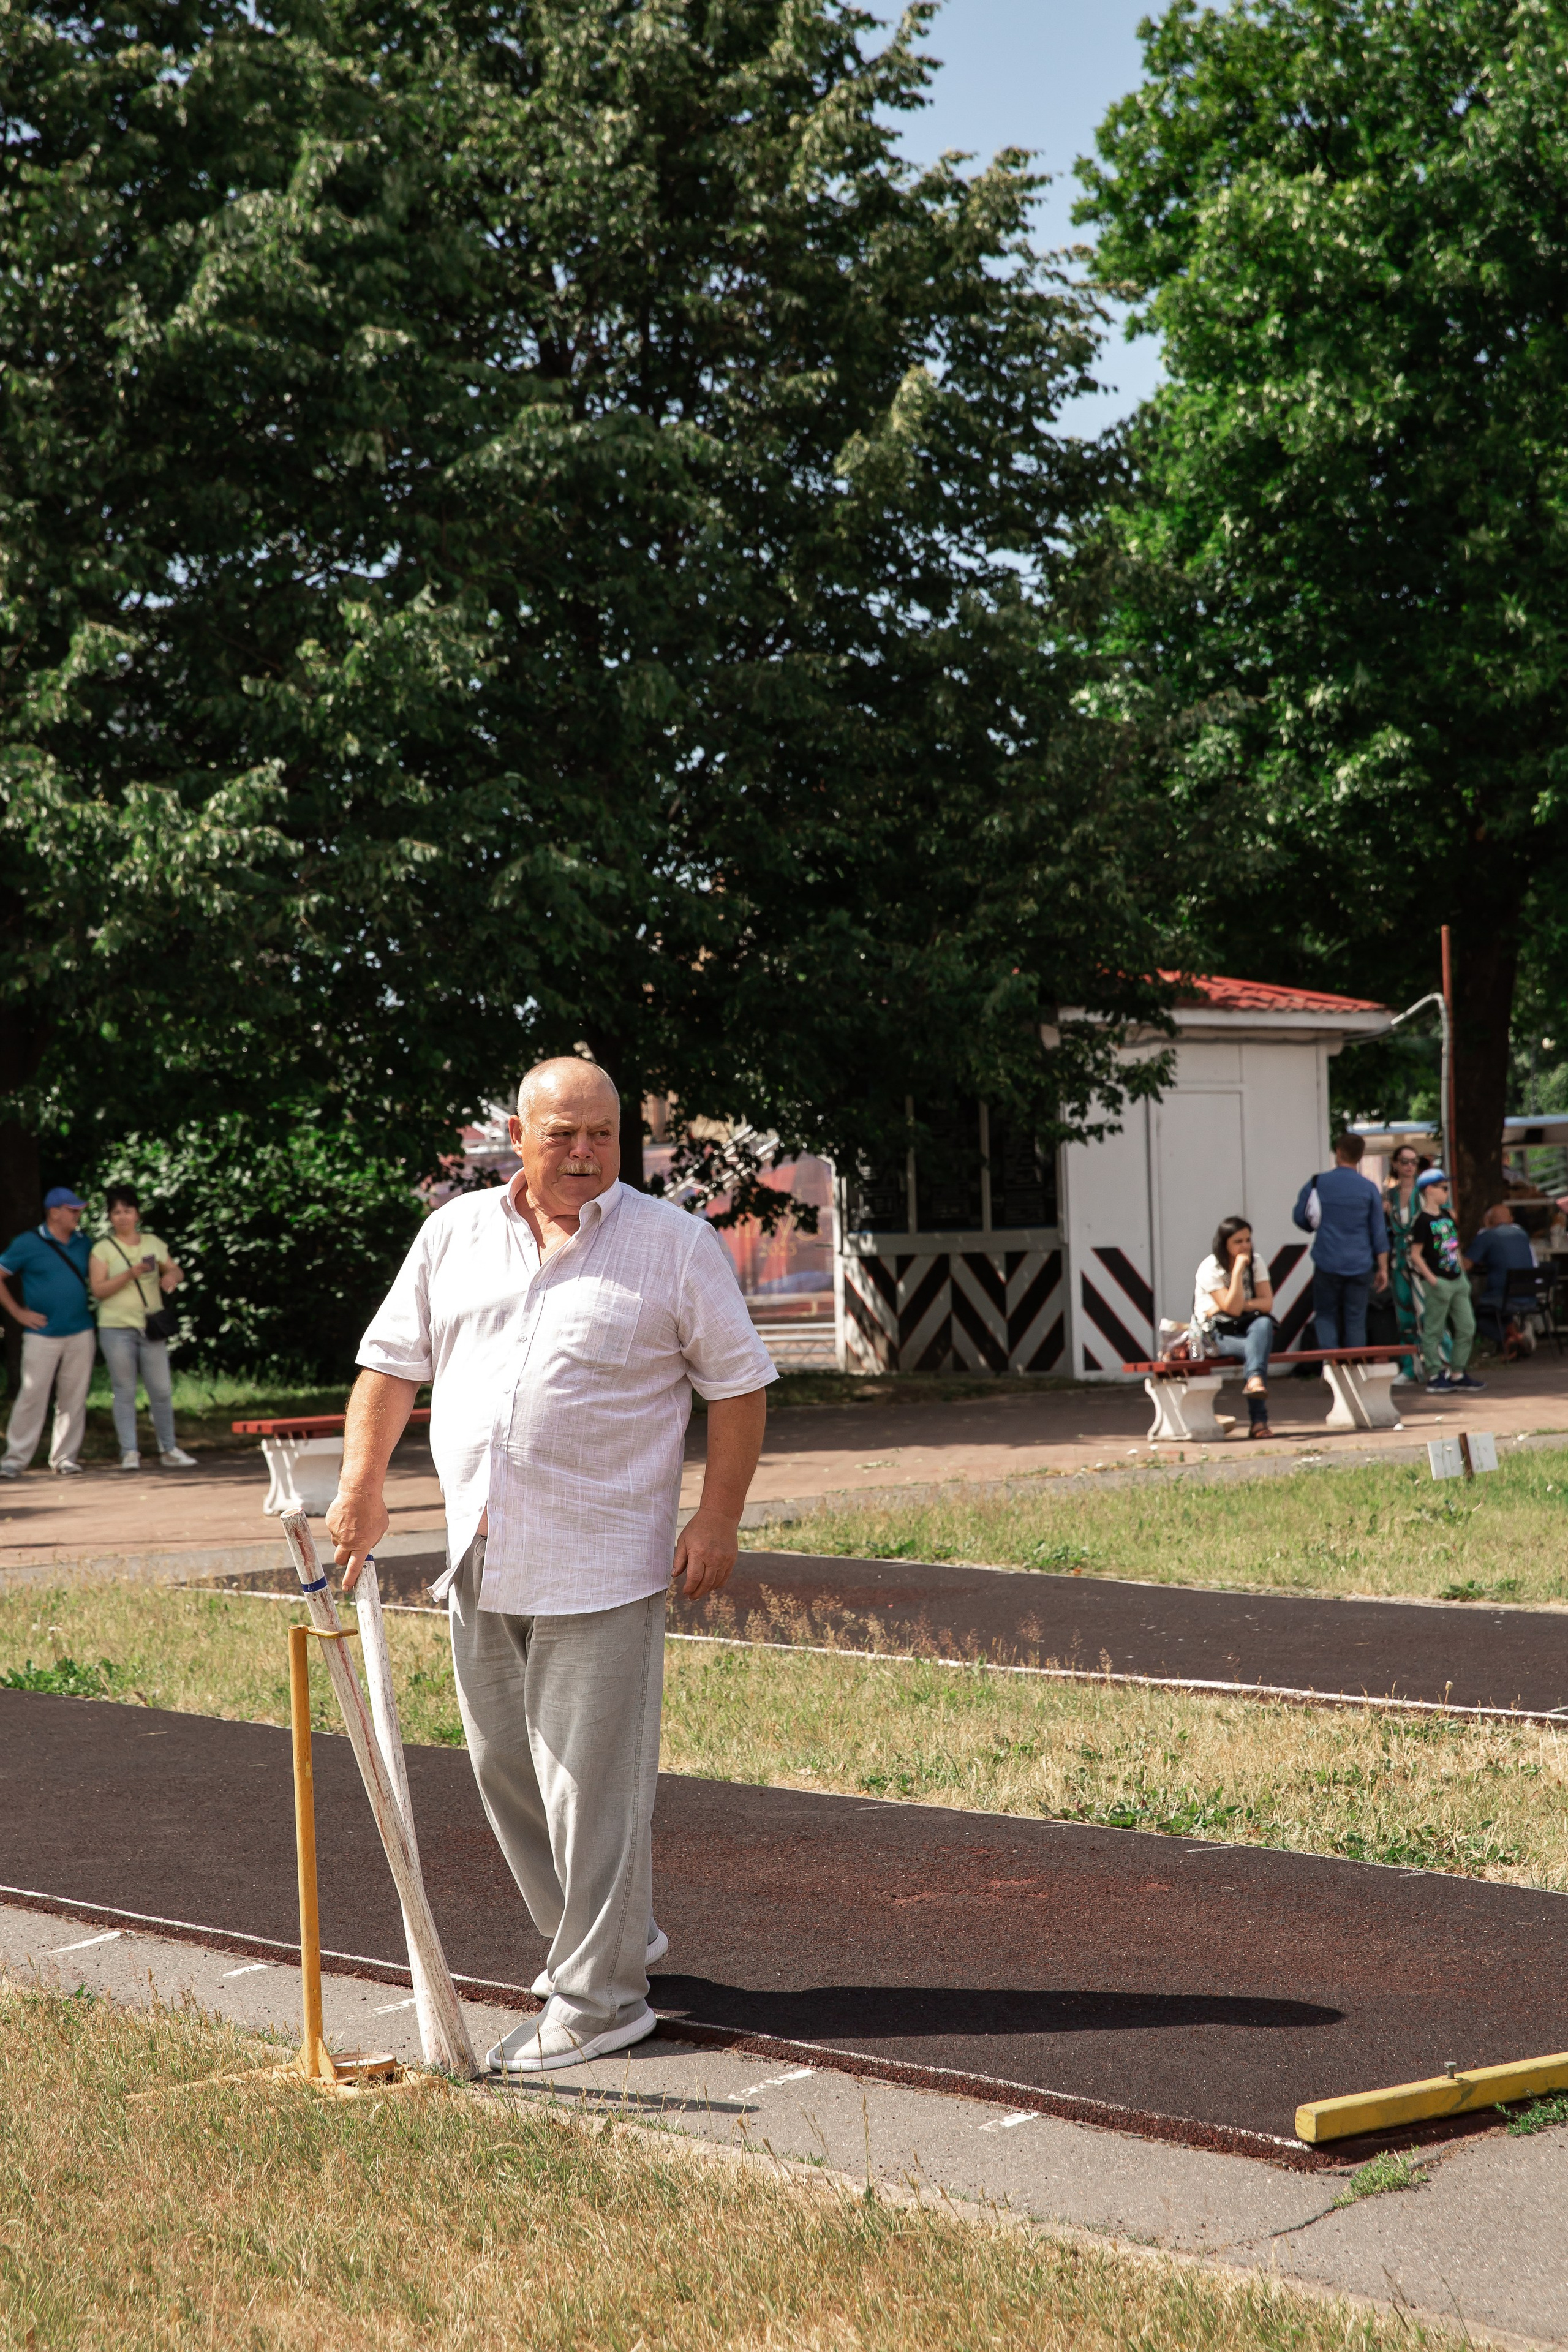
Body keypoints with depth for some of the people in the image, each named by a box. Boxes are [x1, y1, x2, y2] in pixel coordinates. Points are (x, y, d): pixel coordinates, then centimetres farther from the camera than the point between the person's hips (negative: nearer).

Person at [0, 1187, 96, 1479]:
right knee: (32, 1395, -7)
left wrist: (92, 1302, 8)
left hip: (80, 1333, 4)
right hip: (42, 1334, -4)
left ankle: (65, 1458, 11)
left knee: (73, 1398, 4)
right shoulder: (28, 1243, -3)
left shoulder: (83, 1243, 11)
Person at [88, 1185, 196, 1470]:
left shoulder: (153, 1243, 11)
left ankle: (169, 1450, 12)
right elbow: (98, 1289, -8)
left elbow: (175, 1271, 16)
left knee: (162, 1390, 2)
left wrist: (172, 1276, -8)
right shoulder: (103, 1249, 1)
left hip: (151, 1328, 3)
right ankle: (130, 1452, 5)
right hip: (116, 1329, -3)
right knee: (125, 1392, 0)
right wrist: (130, 1274, -20)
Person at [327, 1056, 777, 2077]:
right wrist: (363, 1483, 2)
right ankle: (616, 1935, 31)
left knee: (593, 1780, -4)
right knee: (507, 1766, 14)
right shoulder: (454, 1234, 9)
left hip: (602, 1562, -5)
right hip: (482, 1559, 5)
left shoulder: (676, 1244, -2)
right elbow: (393, 1361, 13)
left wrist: (720, 1517, -7)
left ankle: (598, 1999, 5)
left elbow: (738, 1383, 0)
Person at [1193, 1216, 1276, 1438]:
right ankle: (1259, 1421, -43)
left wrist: (1242, 1305, -19)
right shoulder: (1210, 1269, -11)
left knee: (1264, 1324, -33)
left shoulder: (1256, 1263, 4)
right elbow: (1232, 1308, -21)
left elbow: (1267, 1303, -6)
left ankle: (1255, 1381, -51)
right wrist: (1238, 1270, -24)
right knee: (1255, 1349, -34)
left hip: (1246, 1327, 4)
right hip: (1215, 1335, -4)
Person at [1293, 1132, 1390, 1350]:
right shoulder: (1368, 1188, 1)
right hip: (1360, 1266, 1)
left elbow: (1299, 1217, 6)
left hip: (1327, 1264, -1)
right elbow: (1379, 1232, 2)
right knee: (1356, 1320, 7)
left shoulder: (1317, 1183, -1)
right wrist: (1383, 1268, 8)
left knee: (1326, 1315, 9)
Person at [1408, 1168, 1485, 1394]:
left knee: (1467, 1328, 10)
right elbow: (1416, 1255, -16)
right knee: (1434, 1331, -1)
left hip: (1457, 1280, 9)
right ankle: (1434, 1377, 4)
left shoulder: (1446, 1215, 12)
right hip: (1438, 1283, -9)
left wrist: (1462, 1266, 14)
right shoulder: (1423, 1221, -13)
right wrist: (1432, 1280, -20)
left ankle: (1457, 1373, 18)